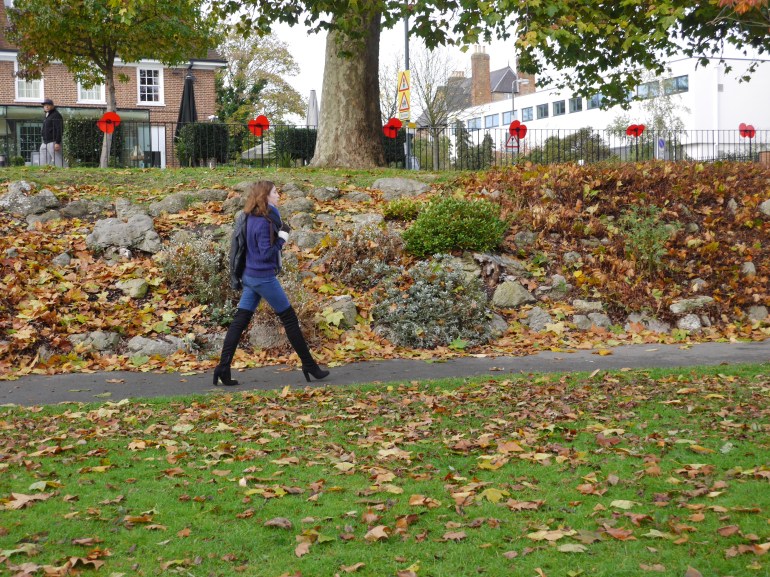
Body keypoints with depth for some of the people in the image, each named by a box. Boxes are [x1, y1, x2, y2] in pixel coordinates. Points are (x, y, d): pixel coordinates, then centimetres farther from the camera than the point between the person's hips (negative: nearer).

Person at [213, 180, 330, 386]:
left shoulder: (248, 218, 8)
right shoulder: (262, 222, -20)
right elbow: (267, 253, -22)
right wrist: (282, 238, -11)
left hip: (250, 276, 9)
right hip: (264, 278, -9)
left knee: (239, 321, 7)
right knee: (290, 318, 3)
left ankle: (223, 369, 4)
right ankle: (309, 365, 12)